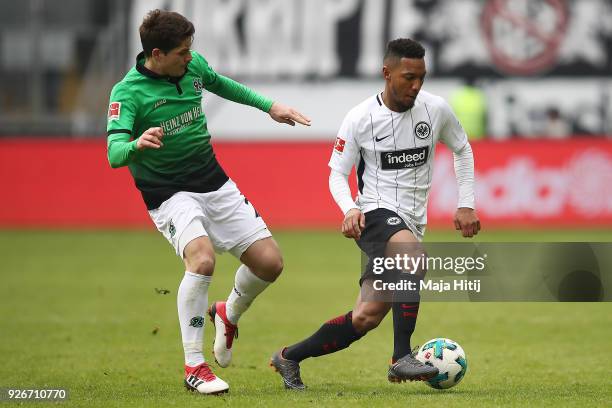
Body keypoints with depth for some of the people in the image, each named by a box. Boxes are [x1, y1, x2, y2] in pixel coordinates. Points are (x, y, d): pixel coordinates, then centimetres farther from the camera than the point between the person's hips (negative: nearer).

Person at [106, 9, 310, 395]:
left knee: (269, 262, -2)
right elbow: (114, 153, -32)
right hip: (169, 194, -6)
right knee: (202, 257, -32)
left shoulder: (194, 65, -2)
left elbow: (221, 84, 22)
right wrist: (136, 145, -54)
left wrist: (269, 106, 23)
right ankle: (194, 367, -22)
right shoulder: (127, 93, -19)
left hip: (215, 182, 6)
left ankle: (229, 314, 31)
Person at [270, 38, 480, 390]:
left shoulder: (436, 109, 1)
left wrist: (466, 205, 10)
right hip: (376, 215, -4)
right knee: (414, 254, -38)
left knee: (367, 317, -2)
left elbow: (463, 150, 19)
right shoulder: (360, 119, -6)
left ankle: (289, 357, 17)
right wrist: (350, 209, -20)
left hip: (412, 223, 4)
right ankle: (401, 358, -33)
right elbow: (337, 173, 1)